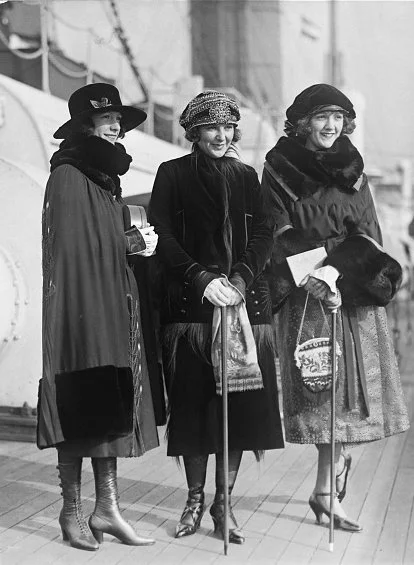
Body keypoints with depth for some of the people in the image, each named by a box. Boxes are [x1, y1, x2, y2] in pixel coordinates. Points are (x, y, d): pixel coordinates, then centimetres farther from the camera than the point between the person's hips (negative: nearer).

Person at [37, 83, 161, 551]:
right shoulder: (67, 177, -8)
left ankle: (106, 508, 18)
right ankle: (71, 513, 14)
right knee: (81, 410, -1)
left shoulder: (106, 178, 18)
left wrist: (135, 243, 2)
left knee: (110, 408, 9)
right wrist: (132, 243, -9)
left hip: (113, 307, 8)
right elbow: (70, 248, -16)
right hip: (79, 307, -8)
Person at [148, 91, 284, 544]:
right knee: (192, 402, 1)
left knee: (239, 402, 1)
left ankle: (223, 503, 15)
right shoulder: (172, 174, 6)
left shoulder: (245, 176, 15)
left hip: (244, 301, 2)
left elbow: (263, 234, 6)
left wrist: (241, 275, -13)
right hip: (189, 303, -2)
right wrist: (202, 277, -15)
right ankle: (195, 499, 19)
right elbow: (162, 236, -3)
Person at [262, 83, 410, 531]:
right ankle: (330, 490, 5)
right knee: (324, 387, -6)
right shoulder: (279, 169, 3)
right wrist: (312, 280, -20)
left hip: (353, 290, 4)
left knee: (351, 386, 1)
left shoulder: (351, 170, 14)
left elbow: (367, 233, 6)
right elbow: (281, 235, -6)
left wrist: (336, 268, -13)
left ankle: (326, 491, 14)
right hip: (306, 293, -4)